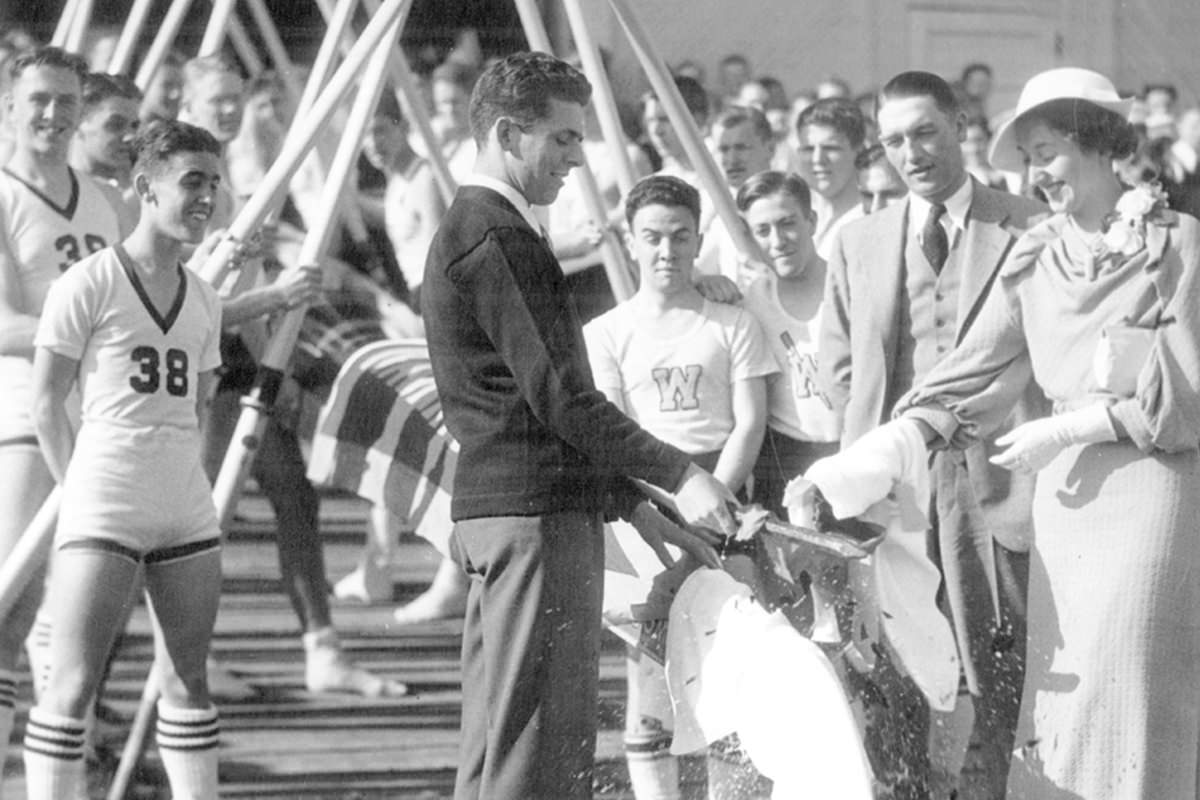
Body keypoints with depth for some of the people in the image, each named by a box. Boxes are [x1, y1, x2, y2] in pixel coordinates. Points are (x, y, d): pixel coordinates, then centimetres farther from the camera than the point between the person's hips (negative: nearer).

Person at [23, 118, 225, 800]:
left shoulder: (204, 302, 12)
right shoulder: (88, 286, -6)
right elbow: (46, 404, -3)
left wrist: (180, 483, 13)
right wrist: (84, 488, 2)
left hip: (188, 513, 6)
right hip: (103, 515, -6)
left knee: (188, 680, 11)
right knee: (74, 683, -7)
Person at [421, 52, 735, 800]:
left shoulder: (473, 229, 21)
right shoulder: (495, 236, -12)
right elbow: (555, 393, -18)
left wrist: (631, 500, 20)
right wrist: (677, 474, -14)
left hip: (494, 509, 11)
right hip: (536, 512, -11)